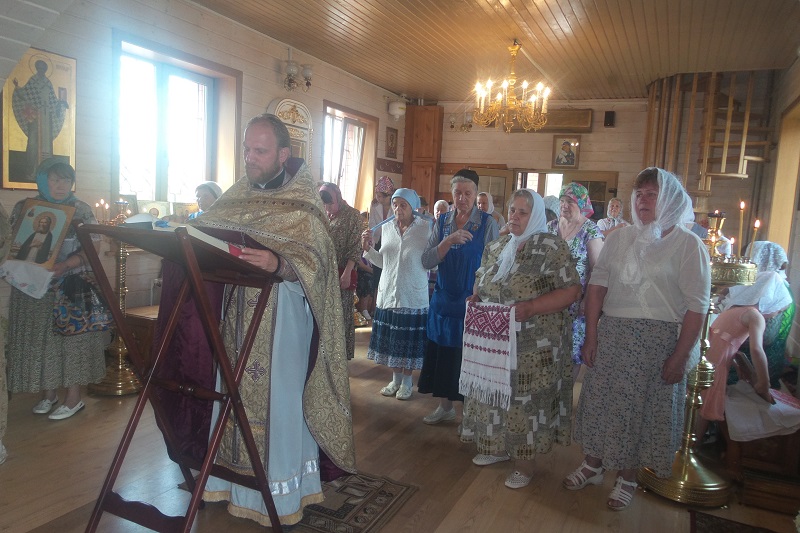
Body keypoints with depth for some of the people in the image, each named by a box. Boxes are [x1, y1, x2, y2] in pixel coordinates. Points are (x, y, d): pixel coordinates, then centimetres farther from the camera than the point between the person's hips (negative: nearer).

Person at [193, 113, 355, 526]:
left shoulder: (303, 203, -8)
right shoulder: (239, 194, 10)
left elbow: (312, 259, -20)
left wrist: (276, 263, -38)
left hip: (281, 318, -5)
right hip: (238, 317, 6)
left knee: (277, 399, 1)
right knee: (238, 394, 13)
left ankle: (281, 495, 17)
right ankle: (234, 476, 31)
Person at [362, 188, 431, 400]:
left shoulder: (426, 228, -8)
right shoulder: (387, 227, 5)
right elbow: (383, 262, 11)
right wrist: (369, 249, -2)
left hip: (413, 296, -4)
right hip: (388, 293, 4)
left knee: (410, 340, 7)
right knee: (390, 338, 12)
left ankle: (407, 381, 25)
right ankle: (395, 378, 30)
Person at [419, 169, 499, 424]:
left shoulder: (487, 223, -7)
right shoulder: (442, 222, 4)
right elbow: (426, 261, -5)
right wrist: (449, 241, -19)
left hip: (472, 302, -4)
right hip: (443, 300, 4)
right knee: (442, 354, 12)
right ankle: (445, 406, 31)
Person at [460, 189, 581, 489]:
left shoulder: (551, 248, -10)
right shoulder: (495, 248, 10)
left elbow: (572, 291, -15)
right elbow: (480, 282, 22)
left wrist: (530, 308, -23)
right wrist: (475, 299, 0)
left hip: (533, 348, -6)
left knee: (527, 399, 4)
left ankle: (524, 463, 21)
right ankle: (499, 446, 36)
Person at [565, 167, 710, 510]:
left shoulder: (688, 244, -5)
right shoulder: (619, 238, 6)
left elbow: (696, 305, -9)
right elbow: (597, 285, 3)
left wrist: (680, 356, -13)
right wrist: (591, 336, -4)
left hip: (658, 338, -3)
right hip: (612, 334, 4)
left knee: (642, 407, 7)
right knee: (600, 399, 12)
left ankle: (627, 476, 27)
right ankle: (593, 464, 31)